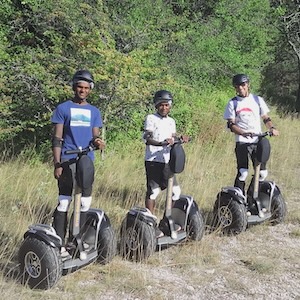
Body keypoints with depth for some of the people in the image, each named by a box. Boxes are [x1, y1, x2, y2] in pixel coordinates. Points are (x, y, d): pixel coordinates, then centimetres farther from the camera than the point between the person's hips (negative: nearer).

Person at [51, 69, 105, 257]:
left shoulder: (94, 111, 14)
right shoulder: (63, 108, 3)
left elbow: (95, 136, 10)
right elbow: (57, 138, -1)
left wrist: (98, 142, -15)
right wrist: (57, 164, -9)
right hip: (68, 161, -4)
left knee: (85, 203, 7)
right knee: (64, 202, -6)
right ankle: (59, 244, -3)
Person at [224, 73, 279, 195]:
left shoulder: (258, 100, 9)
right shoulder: (232, 103, 4)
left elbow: (266, 118, 13)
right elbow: (231, 124, -3)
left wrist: (272, 128, -8)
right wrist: (243, 133, -20)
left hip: (258, 141, 2)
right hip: (242, 142, -2)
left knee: (262, 173, 0)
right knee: (243, 172, -10)